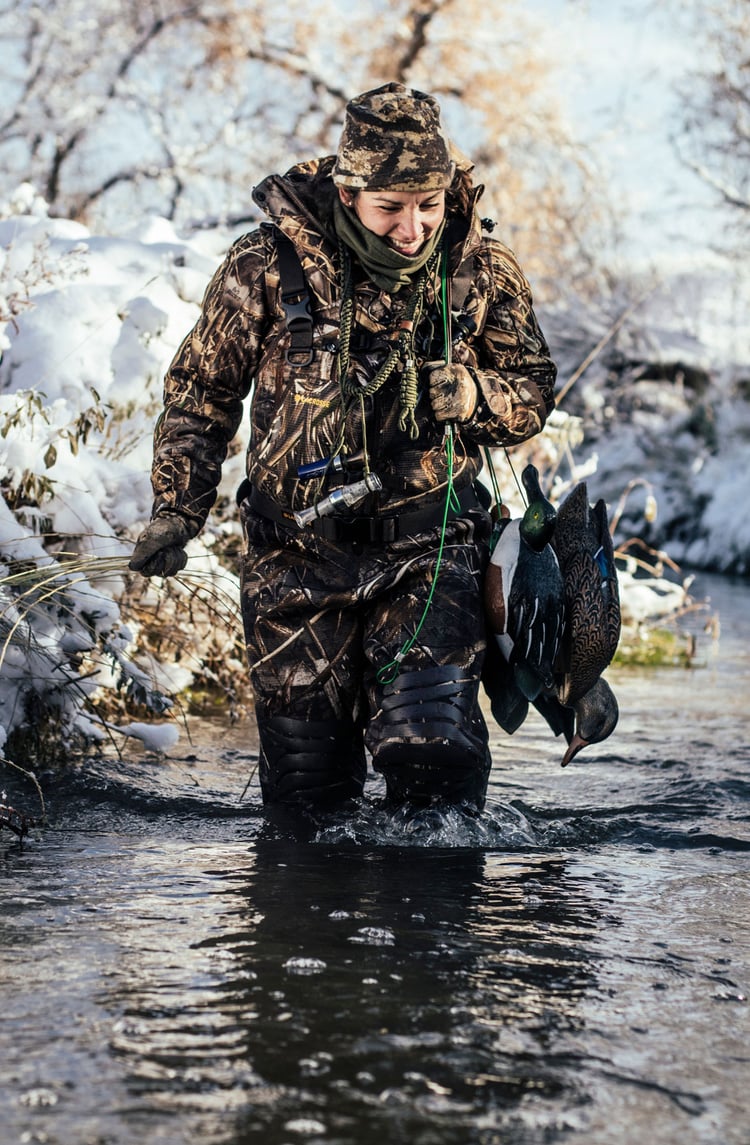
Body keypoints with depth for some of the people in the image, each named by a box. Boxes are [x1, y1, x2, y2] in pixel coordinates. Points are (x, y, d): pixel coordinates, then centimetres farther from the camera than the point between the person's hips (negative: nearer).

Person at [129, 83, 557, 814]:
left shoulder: (482, 272, -2)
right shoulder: (268, 265, -6)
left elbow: (533, 395, 9)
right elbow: (201, 389, 6)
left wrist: (471, 396, -14)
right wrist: (176, 507, -1)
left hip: (428, 549, 0)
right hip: (296, 555, 0)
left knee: (431, 743, -16)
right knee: (303, 777, 5)